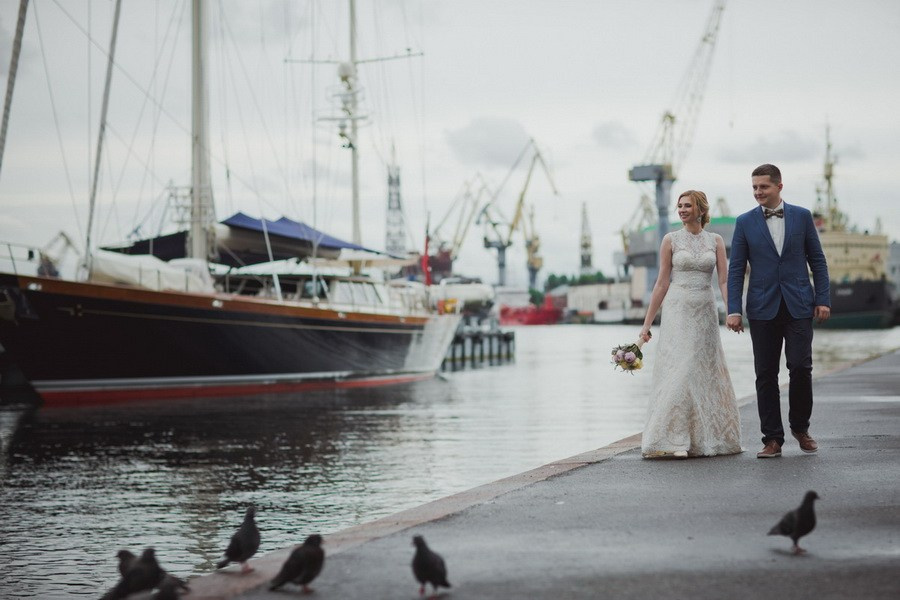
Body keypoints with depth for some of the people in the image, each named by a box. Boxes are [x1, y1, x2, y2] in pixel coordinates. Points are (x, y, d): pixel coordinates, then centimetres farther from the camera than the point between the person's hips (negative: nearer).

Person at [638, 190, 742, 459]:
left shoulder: (715, 240, 7)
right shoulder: (671, 240, 2)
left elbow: (724, 281, 1)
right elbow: (662, 283, 2)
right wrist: (647, 323, 0)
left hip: (705, 312, 3)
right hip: (678, 311, -3)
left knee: (707, 373, 6)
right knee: (678, 372, -9)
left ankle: (707, 437, 14)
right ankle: (676, 441, -9)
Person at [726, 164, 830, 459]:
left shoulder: (802, 216, 5)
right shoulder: (745, 222, 4)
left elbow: (817, 260, 8)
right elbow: (736, 269, 3)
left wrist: (823, 299, 0)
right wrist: (734, 309, -5)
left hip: (799, 306, 0)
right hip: (763, 309, 1)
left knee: (801, 367, -7)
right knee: (766, 374, 1)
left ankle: (800, 427, 16)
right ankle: (773, 439, 7)